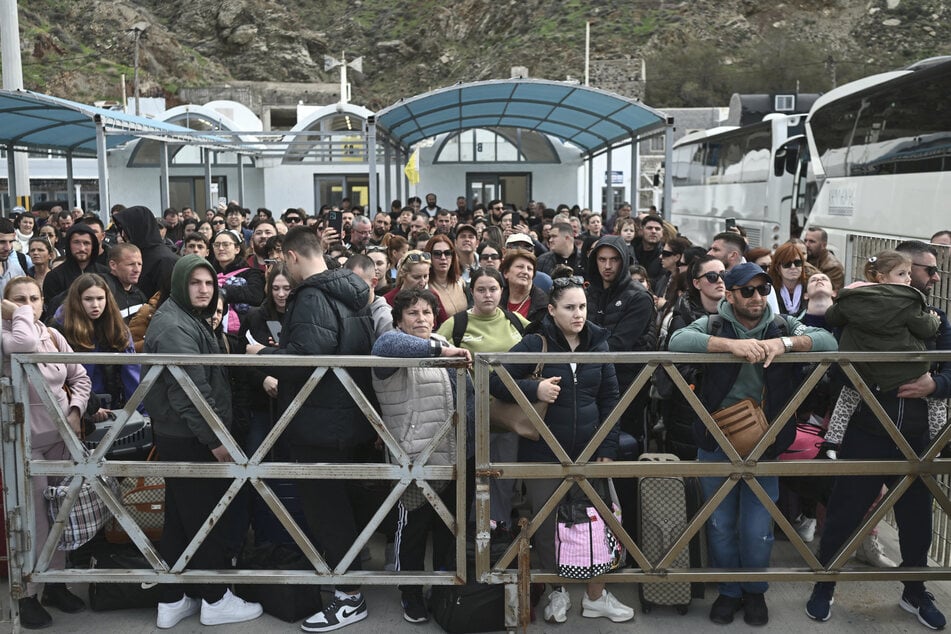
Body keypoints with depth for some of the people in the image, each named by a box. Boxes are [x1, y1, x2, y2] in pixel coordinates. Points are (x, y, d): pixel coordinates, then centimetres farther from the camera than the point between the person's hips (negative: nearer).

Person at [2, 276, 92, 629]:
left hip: (61, 436, 5)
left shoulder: (53, 335, 7)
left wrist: (76, 410, -2)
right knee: (33, 520, -2)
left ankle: (55, 584, 27)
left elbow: (80, 378, 13)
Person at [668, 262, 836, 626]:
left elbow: (828, 341, -11)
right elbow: (677, 341, -24)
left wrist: (785, 343, -28)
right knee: (720, 526, 12)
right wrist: (731, 344, -35)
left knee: (757, 531, 4)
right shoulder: (712, 324, -4)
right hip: (716, 444, 0)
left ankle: (755, 592, 30)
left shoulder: (782, 325, 2)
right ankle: (729, 591, 33)